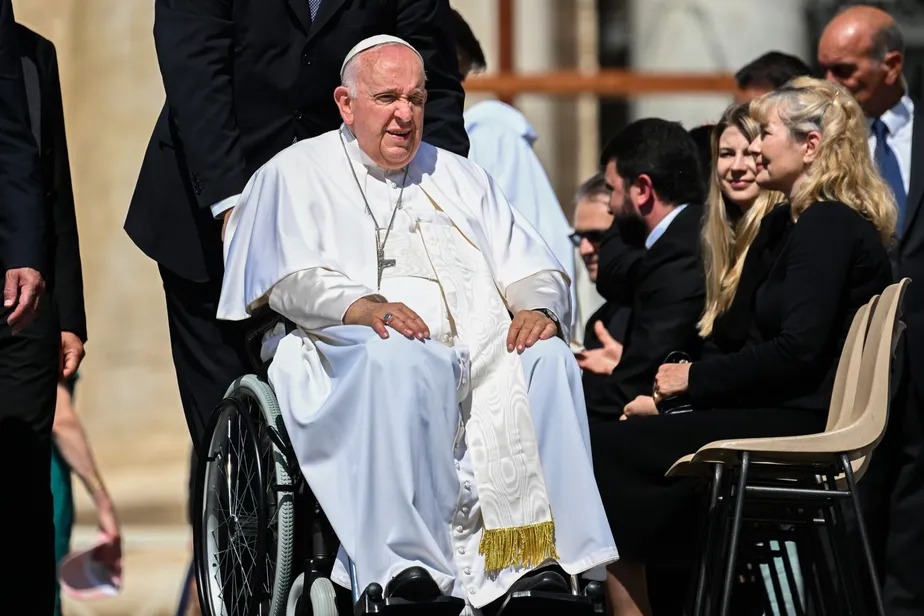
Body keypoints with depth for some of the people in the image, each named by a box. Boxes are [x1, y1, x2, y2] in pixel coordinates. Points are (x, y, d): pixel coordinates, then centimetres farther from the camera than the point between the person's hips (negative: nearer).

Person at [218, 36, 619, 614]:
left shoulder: (460, 178, 27)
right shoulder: (297, 175, 14)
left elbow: (534, 271, 17)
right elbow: (288, 281, -4)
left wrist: (539, 308, -9)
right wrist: (361, 306, -24)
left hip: (483, 348, 4)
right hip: (353, 350, -4)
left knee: (548, 361, -27)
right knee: (402, 363, -39)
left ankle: (543, 563, -33)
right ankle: (409, 565, -43)